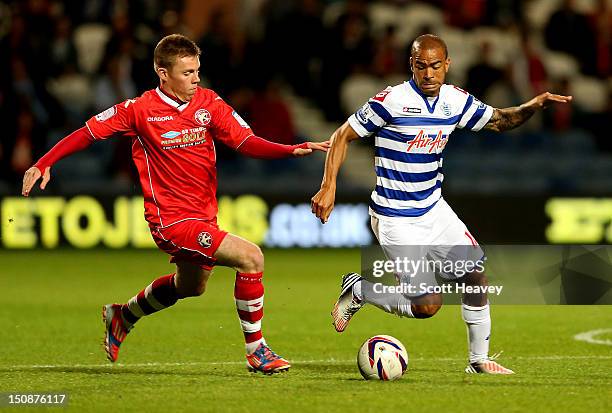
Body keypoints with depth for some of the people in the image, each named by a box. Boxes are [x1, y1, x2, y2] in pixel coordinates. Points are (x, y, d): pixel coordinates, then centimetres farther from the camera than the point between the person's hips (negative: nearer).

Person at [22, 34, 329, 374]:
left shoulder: (209, 103, -1)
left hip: (204, 215, 7)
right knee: (251, 257, -22)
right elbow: (89, 132, -1)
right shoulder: (140, 110, -11)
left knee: (191, 286, 30)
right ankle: (256, 352, -11)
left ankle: (122, 316, 55)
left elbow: (246, 142, -8)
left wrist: (293, 150, -24)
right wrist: (44, 163, -7)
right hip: (171, 219, -7)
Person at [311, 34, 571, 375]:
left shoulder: (456, 101, 0)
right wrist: (329, 187, -20)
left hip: (434, 209, 7)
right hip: (396, 219, -7)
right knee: (427, 305, -10)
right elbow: (343, 136, -10)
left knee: (477, 276, 1)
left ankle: (479, 360, 17)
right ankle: (358, 291, 13)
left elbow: (500, 120, 16)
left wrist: (535, 104, -3)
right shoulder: (392, 100, -18)